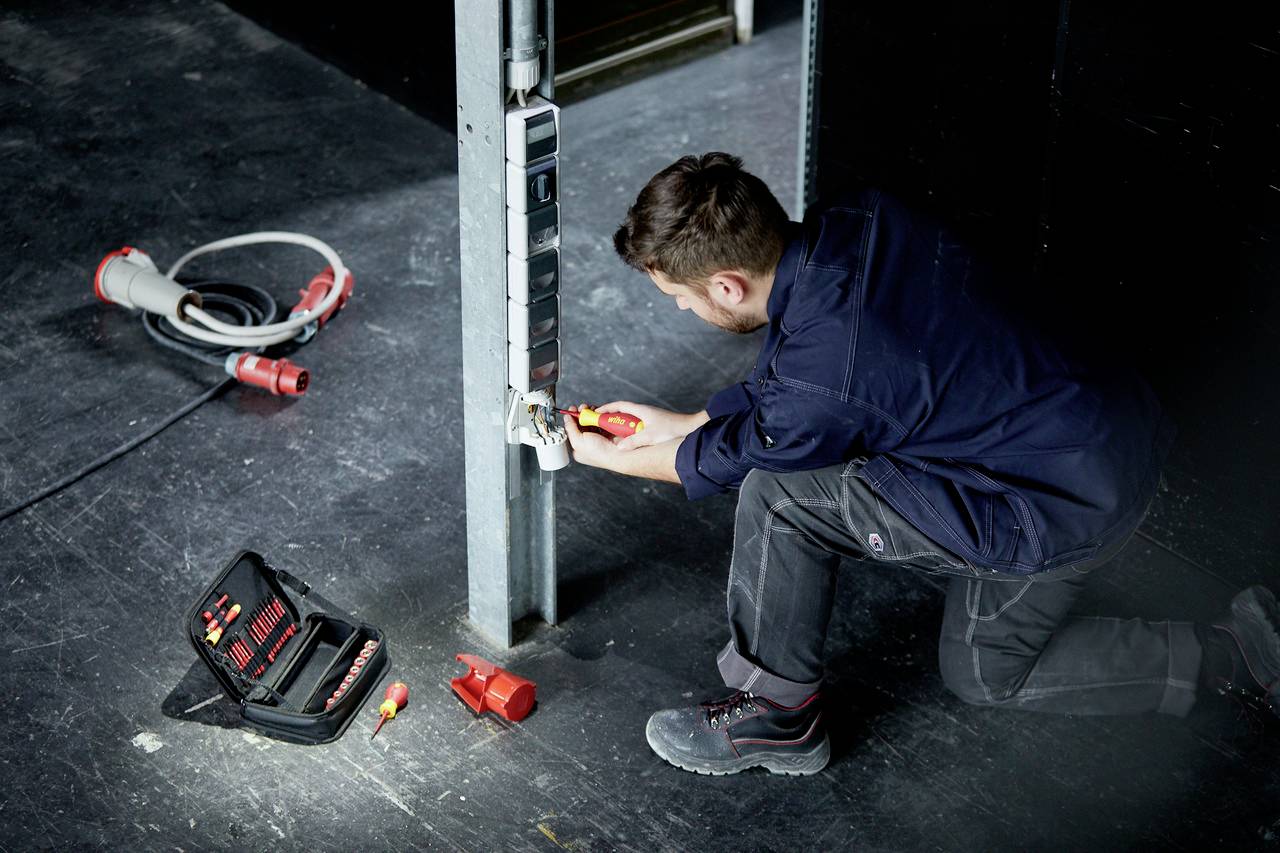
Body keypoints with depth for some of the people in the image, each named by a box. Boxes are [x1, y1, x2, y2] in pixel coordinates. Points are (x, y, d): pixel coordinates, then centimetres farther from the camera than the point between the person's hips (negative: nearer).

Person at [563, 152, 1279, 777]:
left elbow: (730, 461, -4)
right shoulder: (861, 223, -6)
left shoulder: (821, 382, -29)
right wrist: (679, 422, 18)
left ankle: (777, 716, 7)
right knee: (985, 670, 28)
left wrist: (613, 459, 13)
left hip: (1068, 508, -9)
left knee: (780, 496, -13)